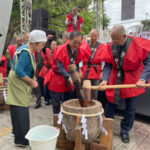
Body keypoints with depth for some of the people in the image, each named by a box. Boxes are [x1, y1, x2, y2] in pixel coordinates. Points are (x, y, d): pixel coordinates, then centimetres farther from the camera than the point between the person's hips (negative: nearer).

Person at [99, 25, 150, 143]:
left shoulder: (138, 44, -18)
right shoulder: (110, 46, -10)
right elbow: (108, 66, -8)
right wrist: (105, 80, -23)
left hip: (132, 81, -1)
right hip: (115, 80, 2)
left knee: (131, 109, 10)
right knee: (111, 105, 11)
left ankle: (125, 131, 32)